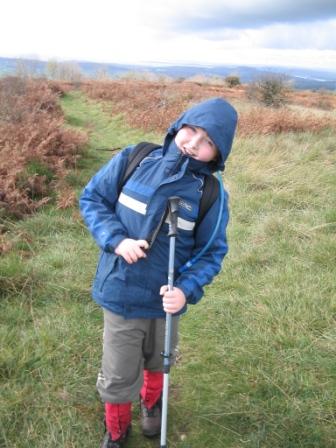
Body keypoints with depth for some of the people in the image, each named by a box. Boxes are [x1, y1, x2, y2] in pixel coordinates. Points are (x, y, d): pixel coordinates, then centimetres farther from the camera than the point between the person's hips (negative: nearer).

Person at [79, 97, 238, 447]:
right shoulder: (134, 159, -11)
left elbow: (212, 252, -5)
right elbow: (91, 198, -4)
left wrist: (186, 290, -22)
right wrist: (116, 240, -19)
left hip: (165, 300, 1)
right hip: (121, 295, -1)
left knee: (157, 363, 27)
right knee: (118, 377, 12)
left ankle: (151, 402, 62)